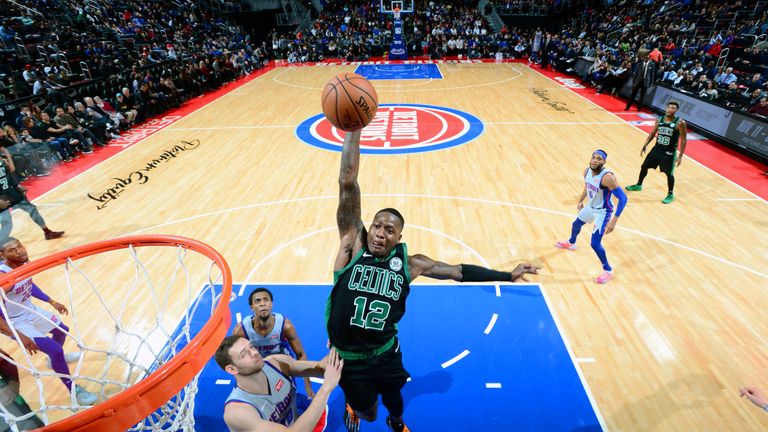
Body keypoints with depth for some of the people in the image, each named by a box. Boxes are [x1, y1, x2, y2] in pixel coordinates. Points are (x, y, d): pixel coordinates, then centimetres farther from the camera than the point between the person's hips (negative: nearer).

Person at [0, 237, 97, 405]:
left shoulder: (24, 263, -8)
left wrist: (52, 302, 15)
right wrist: (20, 336, -37)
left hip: (31, 310, 9)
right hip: (16, 322, -8)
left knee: (62, 330, 26)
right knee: (55, 349, -14)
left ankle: (56, 358, 59)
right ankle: (74, 391, 2)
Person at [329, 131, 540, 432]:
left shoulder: (408, 263, -12)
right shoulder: (352, 244, -19)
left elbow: (457, 271, -2)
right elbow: (347, 184, -27)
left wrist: (508, 275, 0)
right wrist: (354, 129, -33)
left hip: (385, 353, 2)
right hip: (347, 357, -1)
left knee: (393, 399, 27)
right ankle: (354, 406, 58)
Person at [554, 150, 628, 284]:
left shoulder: (607, 177, -34)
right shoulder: (587, 171, -10)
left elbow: (623, 198, -31)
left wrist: (614, 221, -34)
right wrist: (580, 201, 18)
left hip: (603, 212, -8)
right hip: (590, 207, 8)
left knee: (595, 243, -10)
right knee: (576, 224, 29)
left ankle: (608, 271, 13)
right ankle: (571, 243, 62)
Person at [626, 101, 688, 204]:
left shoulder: (680, 123, -16)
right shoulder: (659, 120, -2)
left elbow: (684, 140, -13)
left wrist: (680, 156, -17)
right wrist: (645, 145, 2)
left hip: (669, 152, -5)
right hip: (657, 148, 5)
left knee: (669, 173, 1)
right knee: (644, 166, 14)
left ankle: (670, 194, 19)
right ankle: (638, 185, 36)